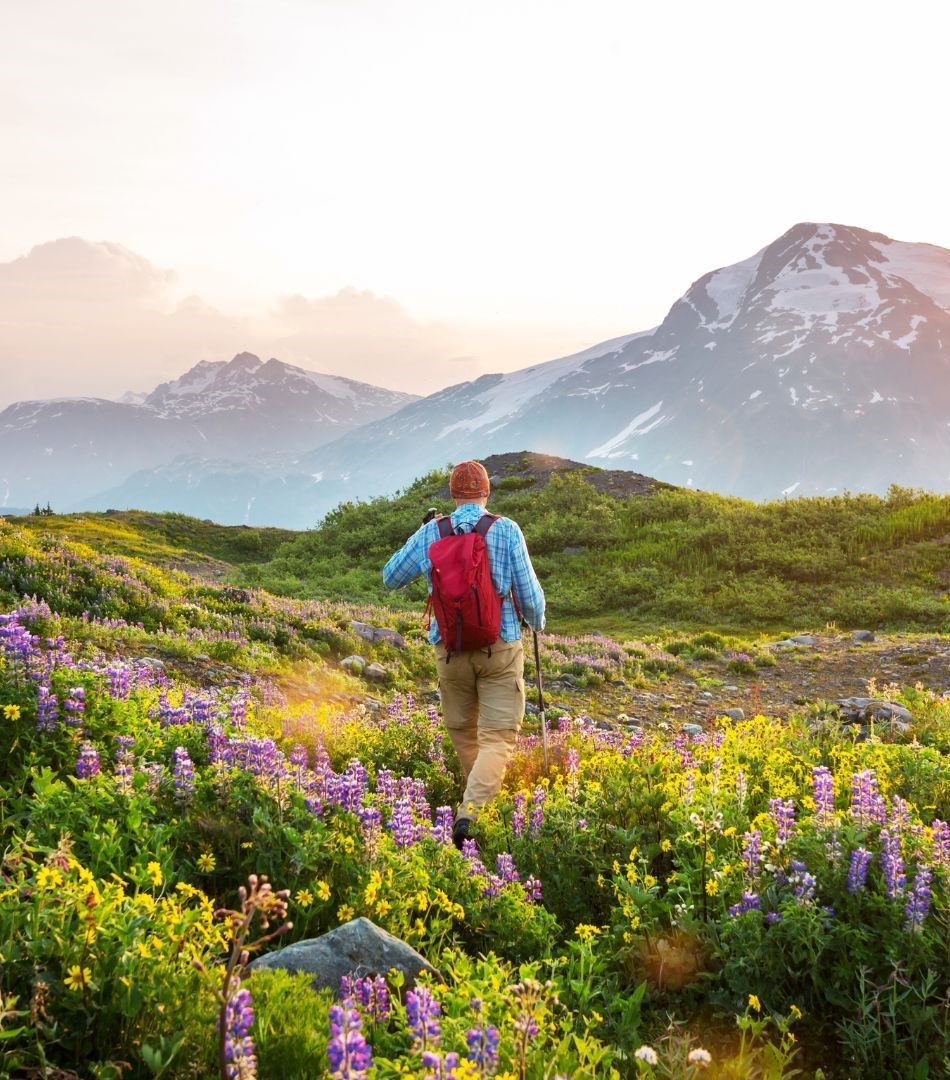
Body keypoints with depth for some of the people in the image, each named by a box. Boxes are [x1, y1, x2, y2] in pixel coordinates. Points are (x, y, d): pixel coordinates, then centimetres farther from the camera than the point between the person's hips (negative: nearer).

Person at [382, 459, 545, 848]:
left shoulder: (430, 533, -1)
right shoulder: (507, 530, -7)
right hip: (500, 649, -2)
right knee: (498, 739, -3)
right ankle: (470, 812, -24)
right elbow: (529, 594, -3)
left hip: (450, 651, 2)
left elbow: (390, 578, 12)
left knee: (463, 734, 20)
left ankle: (488, 805, 33)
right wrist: (537, 621, 19)